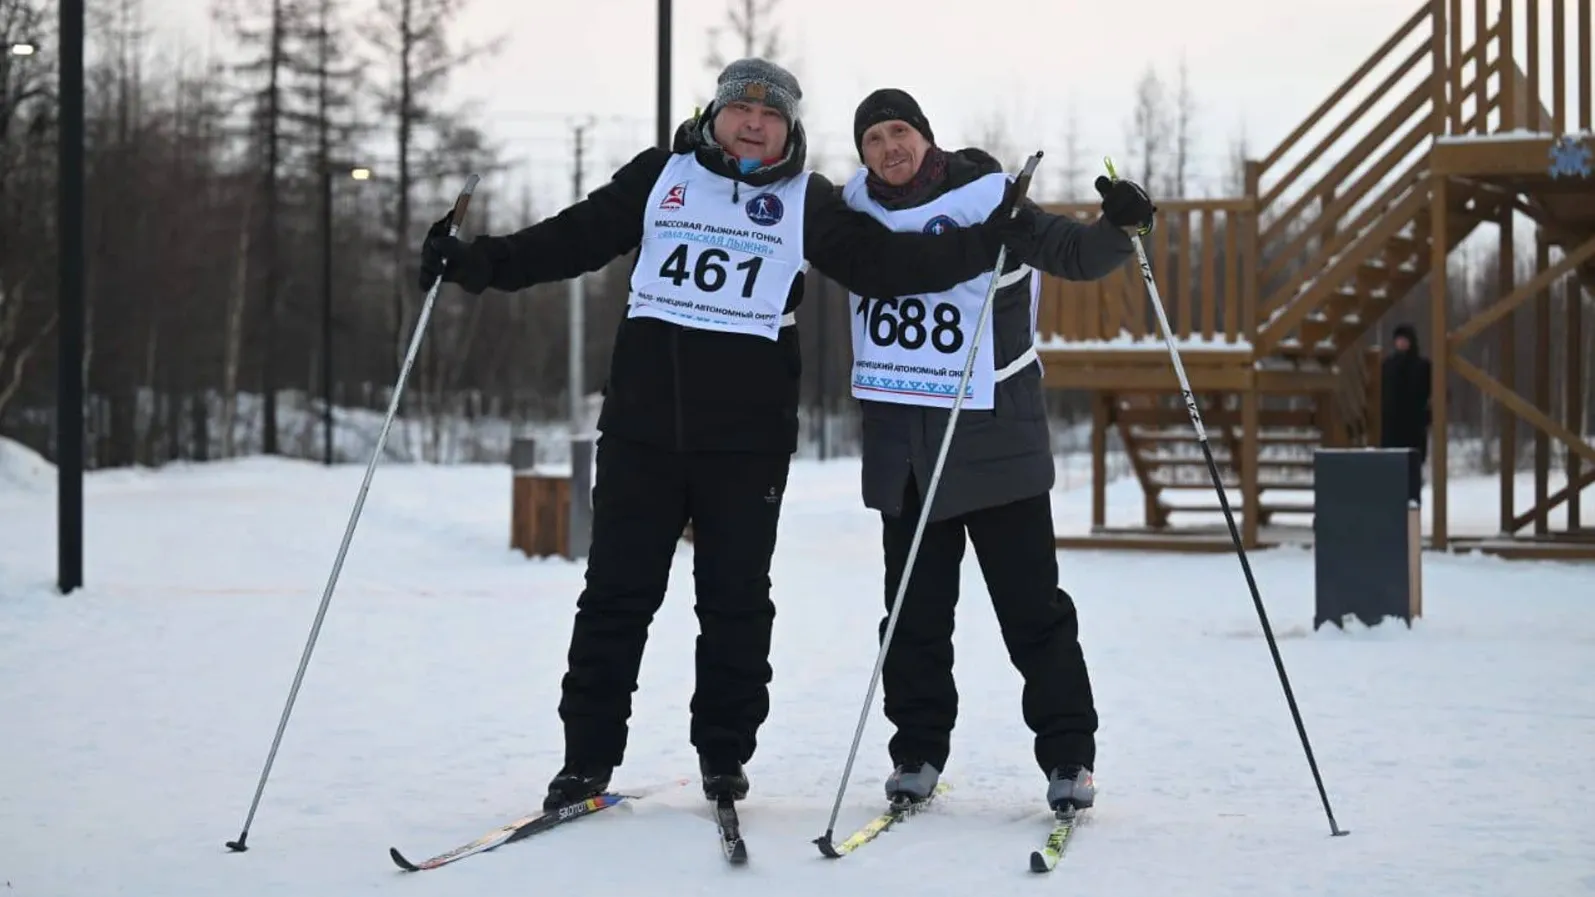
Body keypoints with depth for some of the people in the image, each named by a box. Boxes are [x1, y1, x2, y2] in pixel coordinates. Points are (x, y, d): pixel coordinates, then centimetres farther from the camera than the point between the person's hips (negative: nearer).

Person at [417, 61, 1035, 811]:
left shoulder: (807, 203, 6)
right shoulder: (659, 177, 8)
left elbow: (889, 264, 0)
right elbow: (574, 238, 8)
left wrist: (991, 240, -8)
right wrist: (482, 263, -2)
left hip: (747, 438, 0)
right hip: (642, 429, 1)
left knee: (735, 600, 4)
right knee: (616, 593, 2)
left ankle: (725, 757, 17)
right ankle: (587, 758, 10)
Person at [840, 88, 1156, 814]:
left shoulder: (986, 200, -8)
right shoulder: (859, 208, 7)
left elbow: (1074, 254, -10)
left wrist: (1118, 228, -30)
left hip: (992, 436, -4)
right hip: (900, 442, 5)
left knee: (1032, 605, -1)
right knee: (914, 610, 10)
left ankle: (1068, 755, 5)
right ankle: (918, 750, 20)